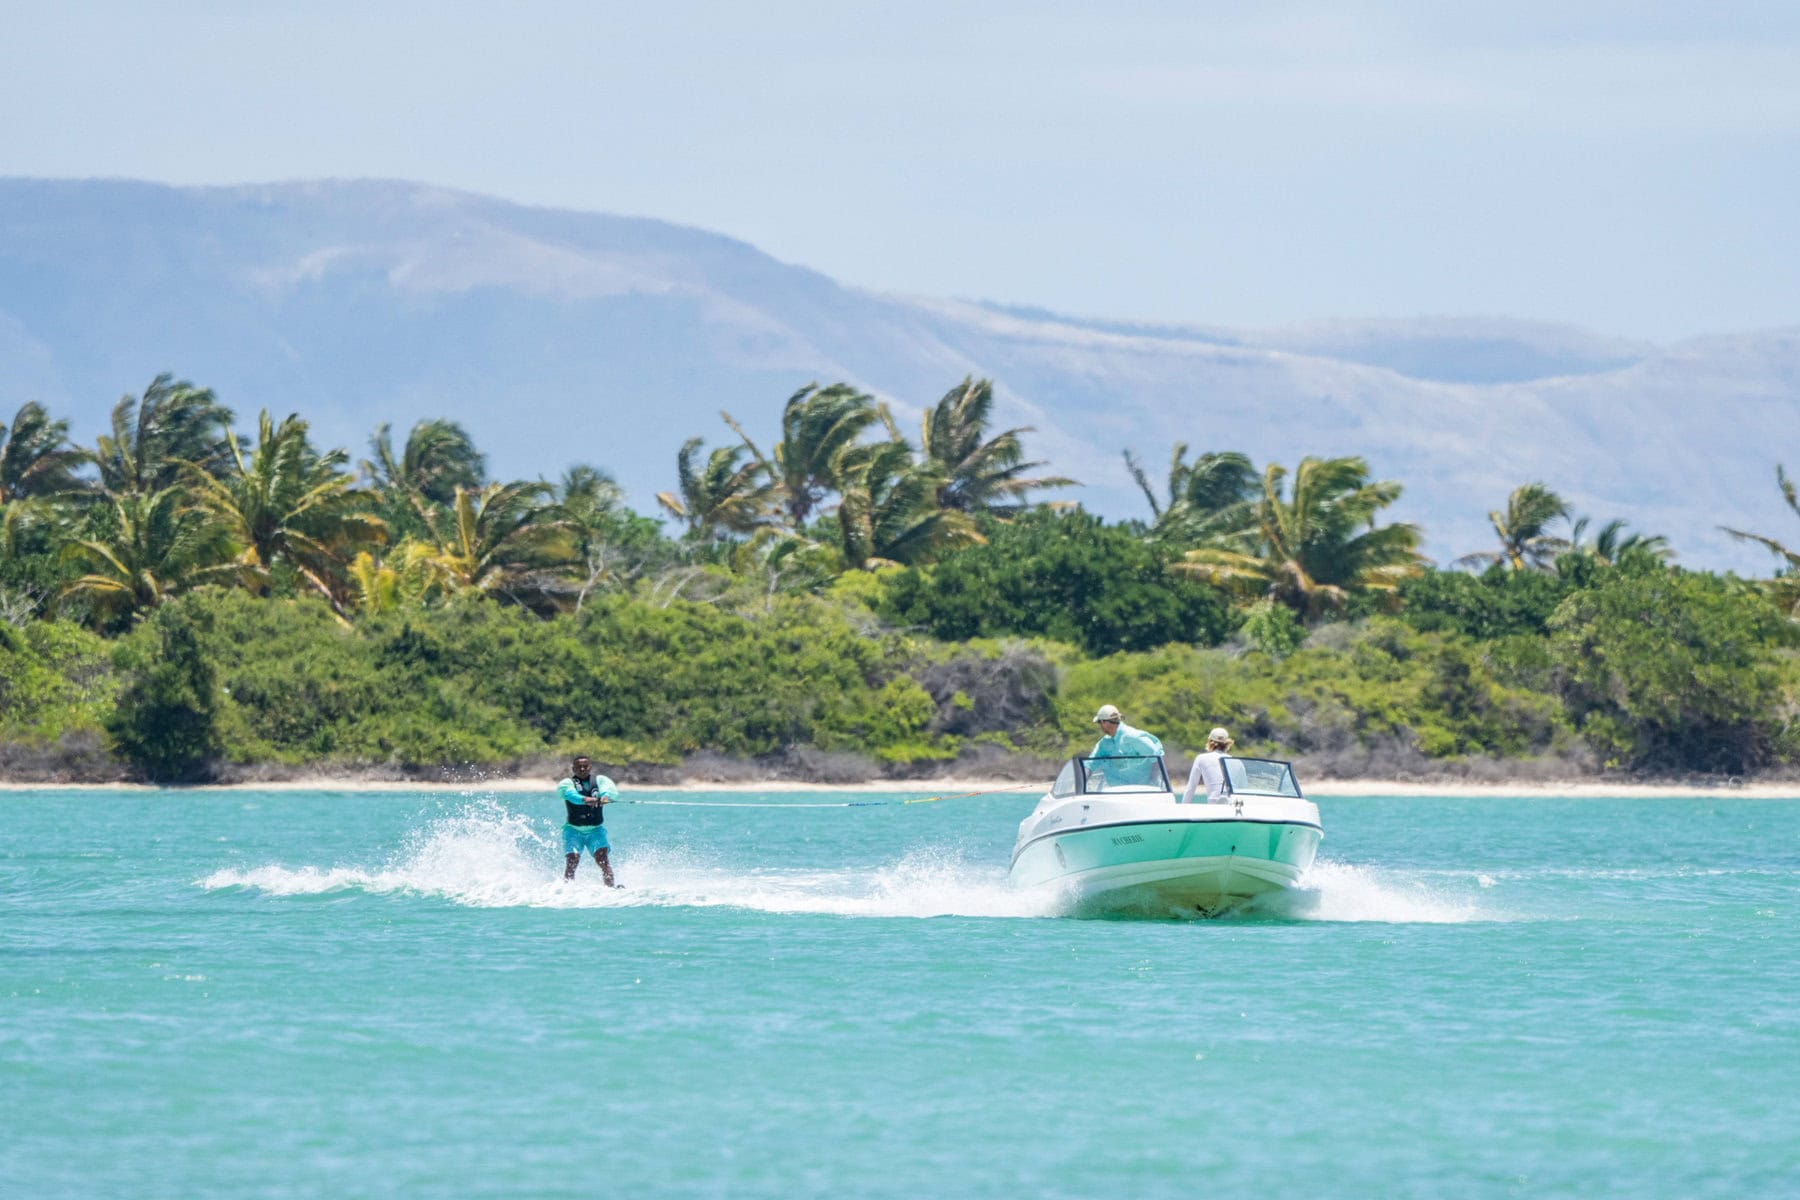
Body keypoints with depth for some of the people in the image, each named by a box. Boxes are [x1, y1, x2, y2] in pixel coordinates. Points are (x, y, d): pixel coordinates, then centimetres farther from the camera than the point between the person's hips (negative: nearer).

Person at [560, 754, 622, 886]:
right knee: (572, 860, -18)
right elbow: (570, 793, -23)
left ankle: (611, 886, -29)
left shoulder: (600, 780, 5)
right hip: (574, 830, 0)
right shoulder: (567, 783, 1)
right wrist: (584, 799, -44)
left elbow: (610, 788, -16)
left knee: (602, 856, -21)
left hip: (595, 829, 0)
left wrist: (605, 797, -42)